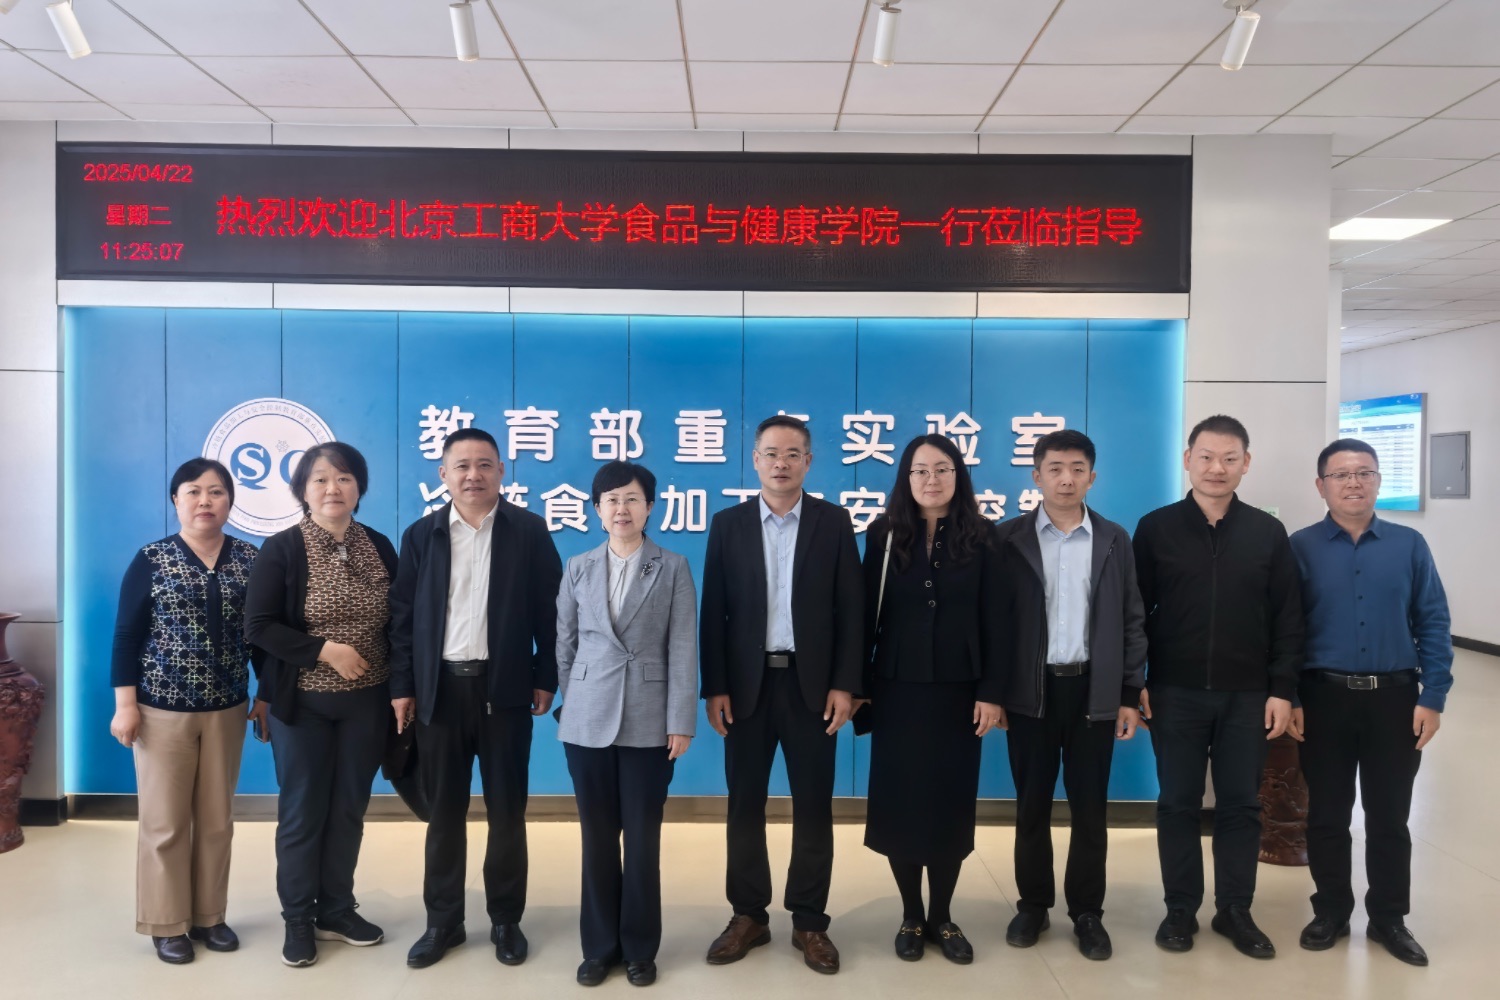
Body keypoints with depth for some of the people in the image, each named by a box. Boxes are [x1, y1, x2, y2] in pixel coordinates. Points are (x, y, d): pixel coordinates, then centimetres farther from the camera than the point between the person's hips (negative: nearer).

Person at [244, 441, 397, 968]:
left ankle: (336, 910, 29)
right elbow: (258, 626, -12)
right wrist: (325, 651, -20)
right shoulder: (281, 549, -9)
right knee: (302, 811, 9)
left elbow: (398, 622, 7)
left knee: (349, 809, 14)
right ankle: (298, 919, 24)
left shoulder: (380, 547, 2)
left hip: (366, 702, 3)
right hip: (303, 703, -3)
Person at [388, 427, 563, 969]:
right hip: (439, 688, 2)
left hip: (503, 687, -1)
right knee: (444, 811, 12)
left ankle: (506, 920, 23)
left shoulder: (529, 530, -1)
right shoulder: (421, 534, 5)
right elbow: (403, 616, 4)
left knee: (507, 810, 8)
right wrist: (402, 687, 0)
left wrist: (546, 678, -5)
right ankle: (443, 921, 26)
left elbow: (549, 610, -1)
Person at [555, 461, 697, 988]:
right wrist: (571, 704, 10)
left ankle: (639, 947, 22)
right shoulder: (578, 568, 6)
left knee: (643, 838, 6)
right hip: (588, 720, 2)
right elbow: (565, 644, 10)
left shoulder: (673, 568, 0)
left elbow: (683, 648, -4)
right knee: (597, 836, 10)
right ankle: (600, 945, 25)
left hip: (649, 722, -2)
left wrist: (681, 722, -8)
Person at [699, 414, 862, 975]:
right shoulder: (728, 525, 3)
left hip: (811, 683, -1)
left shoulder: (834, 523, 2)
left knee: (813, 805, 6)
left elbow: (850, 610, 0)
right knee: (745, 804, 9)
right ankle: (748, 916, 24)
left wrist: (845, 684, -7)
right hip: (747, 683, 1)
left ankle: (809, 921, 20)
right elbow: (713, 613, 1)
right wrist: (714, 687, -4)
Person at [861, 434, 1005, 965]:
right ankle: (910, 916, 23)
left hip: (958, 690, 0)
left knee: (952, 802, 7)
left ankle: (941, 917, 24)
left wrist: (991, 692, -6)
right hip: (898, 689, 0)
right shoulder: (886, 535, 0)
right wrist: (857, 684, -1)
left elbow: (993, 620, -1)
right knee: (899, 801, 6)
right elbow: (868, 614, 0)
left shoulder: (980, 538, 0)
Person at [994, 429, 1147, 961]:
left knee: (1089, 808, 8)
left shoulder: (1114, 540, 5)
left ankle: (1087, 911, 22)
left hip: (1094, 691, 1)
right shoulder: (1010, 538, 0)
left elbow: (1131, 621, 5)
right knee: (1032, 805, 9)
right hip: (1030, 691, -1)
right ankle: (1032, 904, 25)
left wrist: (1131, 695, 2)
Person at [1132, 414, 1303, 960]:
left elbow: (1287, 620, 3)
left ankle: (1235, 910, 25)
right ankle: (1181, 909, 22)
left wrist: (1282, 689, -2)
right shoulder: (1156, 528, -2)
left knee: (1241, 805, 10)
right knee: (1178, 804, 8)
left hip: (1247, 695, 1)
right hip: (1175, 693, -1)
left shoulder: (1268, 533, 2)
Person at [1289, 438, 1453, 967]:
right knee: (1327, 814, 10)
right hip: (1324, 696, -1)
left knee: (1389, 816, 12)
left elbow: (1433, 623, 2)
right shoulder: (1300, 548, -2)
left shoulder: (1409, 544, 2)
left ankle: (1389, 918, 27)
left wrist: (1433, 697, -4)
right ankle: (1330, 912, 26)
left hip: (1394, 696, 1)